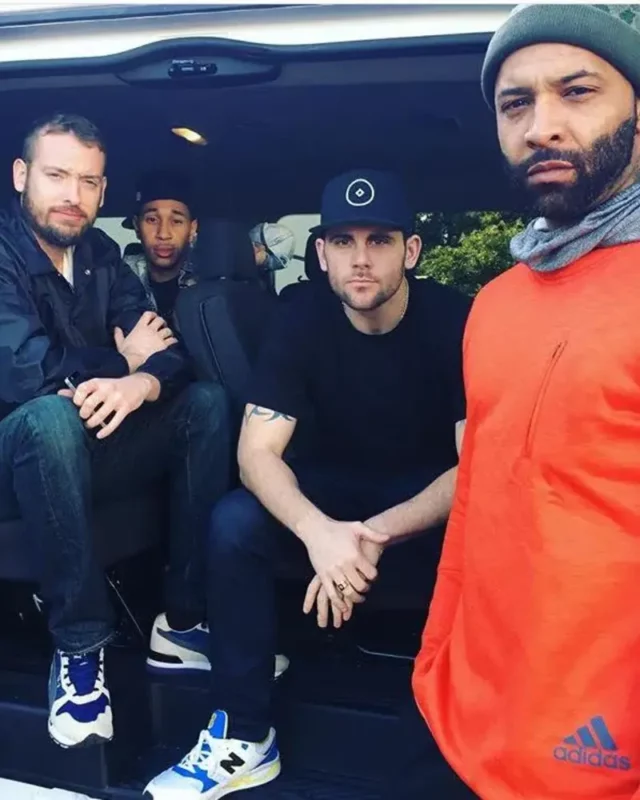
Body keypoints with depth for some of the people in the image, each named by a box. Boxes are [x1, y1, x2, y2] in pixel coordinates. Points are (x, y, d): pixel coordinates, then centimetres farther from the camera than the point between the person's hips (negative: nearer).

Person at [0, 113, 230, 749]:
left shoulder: (101, 256, 7)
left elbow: (168, 353, -3)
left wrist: (141, 383, -27)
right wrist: (124, 359, -12)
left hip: (86, 454, 6)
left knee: (207, 403, -11)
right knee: (51, 416, -37)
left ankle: (184, 622, -12)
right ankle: (79, 646, -24)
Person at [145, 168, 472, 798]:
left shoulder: (456, 321, -18)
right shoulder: (301, 324, -11)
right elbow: (257, 452, -17)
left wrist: (377, 533, -36)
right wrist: (317, 530, -39)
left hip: (434, 494, -2)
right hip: (335, 486, 3)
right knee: (234, 522, -24)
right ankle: (244, 739, -13)